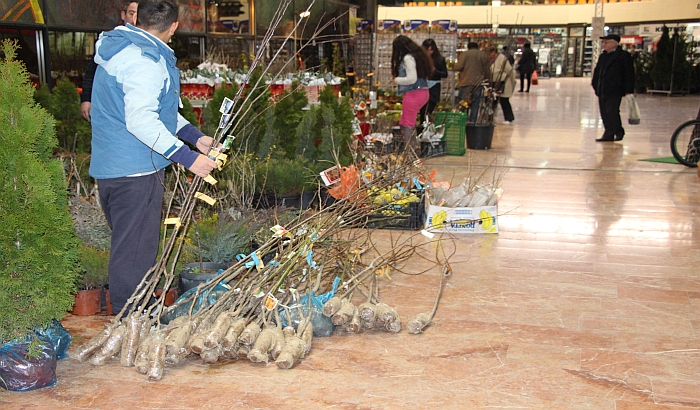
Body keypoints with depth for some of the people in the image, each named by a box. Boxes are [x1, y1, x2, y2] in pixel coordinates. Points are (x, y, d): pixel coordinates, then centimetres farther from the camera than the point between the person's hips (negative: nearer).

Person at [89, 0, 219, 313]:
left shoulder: (121, 49, 16)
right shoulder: (144, 61, -18)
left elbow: (154, 107, 21)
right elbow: (141, 122, -27)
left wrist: (196, 137, 16)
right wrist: (188, 158, -24)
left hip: (111, 167, 11)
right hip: (135, 171, -11)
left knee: (128, 246, 19)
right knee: (135, 253, -3)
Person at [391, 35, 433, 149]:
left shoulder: (408, 58, -13)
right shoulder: (418, 55, 15)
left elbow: (412, 79, -19)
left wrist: (396, 80, -5)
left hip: (413, 94, -10)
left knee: (407, 126, -4)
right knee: (403, 123, 14)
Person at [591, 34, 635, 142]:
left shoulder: (624, 56, -5)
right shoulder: (603, 56, 17)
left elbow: (629, 73, -7)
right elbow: (597, 71, 22)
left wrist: (628, 90, -11)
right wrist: (595, 85, 14)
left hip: (614, 91, -7)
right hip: (602, 91, 7)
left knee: (612, 112, -10)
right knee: (604, 113, 7)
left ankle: (619, 132, 6)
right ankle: (609, 134, 14)